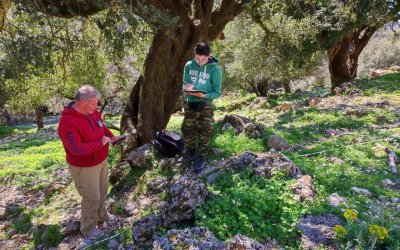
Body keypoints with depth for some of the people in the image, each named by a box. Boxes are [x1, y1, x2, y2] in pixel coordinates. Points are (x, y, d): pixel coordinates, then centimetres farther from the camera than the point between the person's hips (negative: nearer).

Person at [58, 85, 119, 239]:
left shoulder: (92, 112, -5)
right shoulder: (68, 122, -30)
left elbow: (102, 127, 14)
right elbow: (77, 149, -35)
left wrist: (111, 136, -5)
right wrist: (100, 143, -27)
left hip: (101, 161, 8)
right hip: (85, 167, -8)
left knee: (102, 190, 24)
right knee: (92, 198, 6)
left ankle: (101, 215, 49)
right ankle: (88, 228, 31)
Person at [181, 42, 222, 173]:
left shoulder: (215, 69, -11)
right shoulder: (189, 65, 0)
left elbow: (217, 92, -10)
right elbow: (184, 84, 7)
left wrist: (204, 95, -28)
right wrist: (186, 88, -17)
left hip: (205, 105, -4)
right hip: (189, 103, 4)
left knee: (204, 133, 1)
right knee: (187, 130, 13)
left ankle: (201, 159, 16)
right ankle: (190, 153, 33)